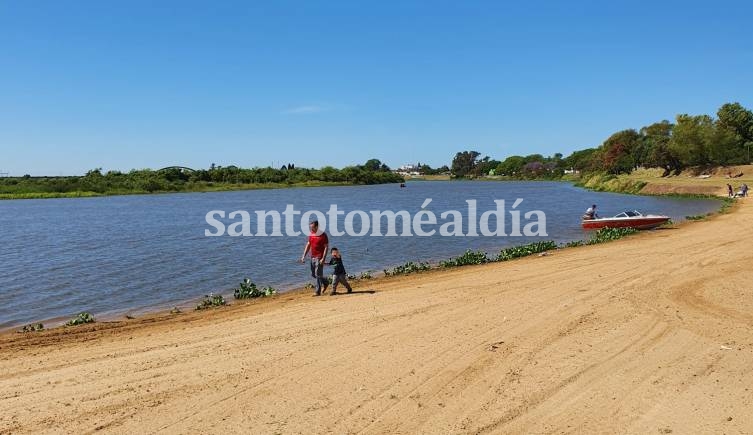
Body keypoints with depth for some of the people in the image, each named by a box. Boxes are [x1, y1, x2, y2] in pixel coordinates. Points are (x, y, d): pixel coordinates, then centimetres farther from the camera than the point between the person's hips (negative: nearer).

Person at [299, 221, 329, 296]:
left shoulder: (323, 235, -13)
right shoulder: (311, 234, 8)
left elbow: (326, 247, -13)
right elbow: (308, 245, 15)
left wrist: (323, 259, -19)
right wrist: (304, 255, 9)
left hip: (319, 258, -7)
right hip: (313, 257, 7)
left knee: (318, 274, -6)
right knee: (313, 274, 13)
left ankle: (318, 291, 3)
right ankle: (325, 283, 33)